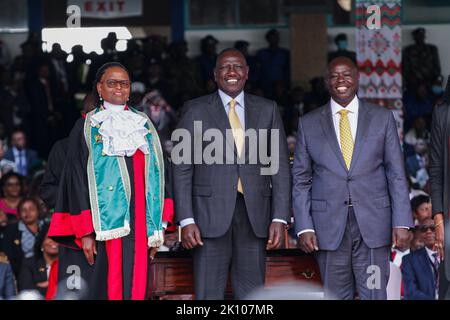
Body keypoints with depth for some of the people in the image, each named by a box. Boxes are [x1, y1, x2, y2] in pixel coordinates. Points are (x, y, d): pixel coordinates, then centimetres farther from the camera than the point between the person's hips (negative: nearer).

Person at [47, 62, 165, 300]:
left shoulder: (144, 127, 15)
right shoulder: (87, 128, 4)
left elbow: (155, 178, 15)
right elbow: (76, 180, -3)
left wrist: (156, 230, 7)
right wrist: (84, 233, -13)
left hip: (138, 226, 3)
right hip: (102, 226, -3)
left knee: (135, 288, -1)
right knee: (103, 289, -7)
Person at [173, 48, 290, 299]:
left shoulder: (267, 110, 11)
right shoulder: (196, 111, 5)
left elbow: (280, 167, 9)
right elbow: (182, 168, 2)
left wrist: (280, 218, 0)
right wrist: (186, 220, -7)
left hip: (254, 216, 2)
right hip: (211, 215, -2)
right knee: (209, 293, -2)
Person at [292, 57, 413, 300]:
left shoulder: (382, 118, 7)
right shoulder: (308, 124, 8)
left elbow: (397, 174, 5)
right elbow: (301, 179, 7)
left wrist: (401, 222, -3)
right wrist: (304, 226, -3)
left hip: (372, 224, -1)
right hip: (329, 226, 1)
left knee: (375, 295, -4)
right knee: (336, 296, 3)